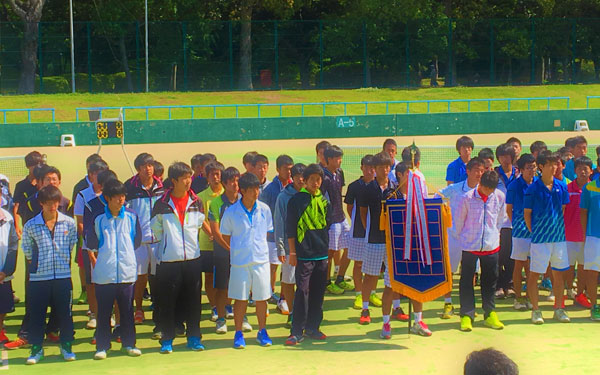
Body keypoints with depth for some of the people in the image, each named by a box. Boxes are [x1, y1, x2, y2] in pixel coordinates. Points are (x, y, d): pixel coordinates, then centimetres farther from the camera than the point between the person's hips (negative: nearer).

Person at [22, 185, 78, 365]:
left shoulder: (69, 223, -1)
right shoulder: (30, 226, -4)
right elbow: (27, 248, 10)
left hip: (63, 275, 1)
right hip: (39, 276, -1)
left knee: (65, 313, 6)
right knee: (37, 314, 4)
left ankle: (66, 346, 20)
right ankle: (36, 349, 15)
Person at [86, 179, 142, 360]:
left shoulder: (131, 217, 4)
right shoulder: (98, 219, -1)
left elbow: (137, 240, 16)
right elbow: (91, 243, 9)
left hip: (127, 271, 2)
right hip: (104, 273, -2)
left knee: (127, 310, 9)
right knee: (104, 311, 4)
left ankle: (128, 343, 19)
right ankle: (102, 346, 11)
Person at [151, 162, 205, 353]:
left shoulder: (196, 203, 5)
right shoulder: (162, 204, -3)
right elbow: (155, 231, 4)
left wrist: (191, 243, 12)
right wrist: (167, 245, 2)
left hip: (192, 258, 2)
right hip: (168, 259, -2)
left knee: (193, 300, 6)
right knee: (168, 302, 1)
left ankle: (194, 337, 16)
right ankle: (167, 339, 10)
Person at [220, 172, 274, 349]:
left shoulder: (264, 210, 2)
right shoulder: (231, 212, -4)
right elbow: (226, 237, 6)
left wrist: (259, 247, 8)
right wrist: (237, 250, 3)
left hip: (261, 259, 2)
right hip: (239, 261, -2)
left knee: (261, 298, 7)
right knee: (240, 298, 3)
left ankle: (262, 332, 20)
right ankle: (238, 334, 13)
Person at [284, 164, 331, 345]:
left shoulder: (324, 201, 12)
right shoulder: (296, 200, -2)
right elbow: (290, 229, -3)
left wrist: (327, 249, 16)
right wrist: (292, 252, -7)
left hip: (321, 254, 5)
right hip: (303, 255, -5)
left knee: (318, 292, 7)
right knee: (302, 292, -8)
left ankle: (313, 328, 17)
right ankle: (297, 331, -5)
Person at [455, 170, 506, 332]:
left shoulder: (499, 197, -3)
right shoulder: (468, 197, -10)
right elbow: (459, 221, 1)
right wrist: (463, 238, 7)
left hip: (491, 246, 2)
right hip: (470, 246, -2)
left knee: (490, 281, 10)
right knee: (466, 281, 1)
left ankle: (490, 314, 21)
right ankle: (466, 315, 9)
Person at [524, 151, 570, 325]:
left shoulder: (561, 187, 4)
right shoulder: (533, 188, -7)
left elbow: (563, 209, 15)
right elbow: (527, 214, -1)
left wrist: (558, 227, 7)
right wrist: (535, 231, -2)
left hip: (559, 236, 4)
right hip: (540, 238, -4)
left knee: (559, 273, 9)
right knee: (534, 274, 0)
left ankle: (559, 309, 20)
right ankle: (535, 310, 10)